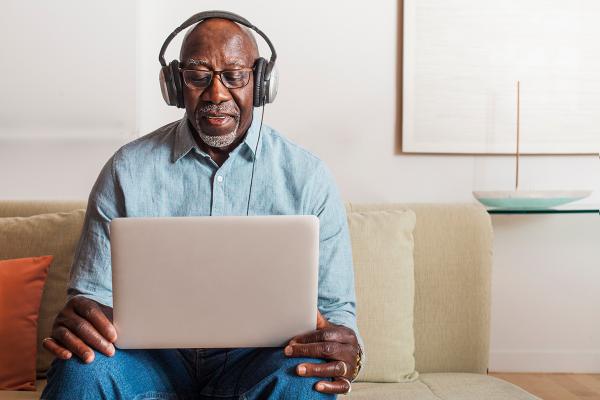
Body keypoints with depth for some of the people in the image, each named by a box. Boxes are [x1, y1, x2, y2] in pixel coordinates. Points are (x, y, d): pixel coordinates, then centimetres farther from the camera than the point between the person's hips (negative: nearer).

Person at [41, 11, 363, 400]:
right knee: (81, 367, -30)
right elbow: (94, 292, 3)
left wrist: (348, 351, -23)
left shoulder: (308, 177, -1)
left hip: (256, 358, 0)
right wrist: (78, 317, -23)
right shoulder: (127, 170, 1)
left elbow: (335, 305, 2)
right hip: (156, 354, 1)